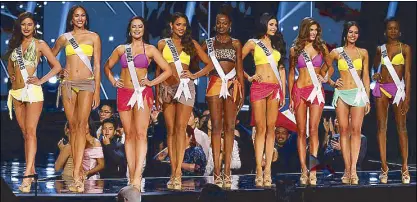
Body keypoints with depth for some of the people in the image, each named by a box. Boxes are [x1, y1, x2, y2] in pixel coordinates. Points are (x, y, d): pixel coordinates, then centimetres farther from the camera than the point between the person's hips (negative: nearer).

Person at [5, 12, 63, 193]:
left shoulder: (40, 44, 1)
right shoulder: (15, 44, 15)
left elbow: (57, 66, 0)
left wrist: (41, 81, -7)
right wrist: (12, 76, 12)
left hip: (32, 91, -6)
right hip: (16, 92, 6)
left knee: (30, 132, -14)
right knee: (25, 133, 7)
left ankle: (27, 176, -21)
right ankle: (31, 170, 12)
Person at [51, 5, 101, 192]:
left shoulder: (93, 37, 6)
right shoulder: (64, 38, 12)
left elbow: (97, 66, 3)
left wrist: (97, 92, -2)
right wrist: (59, 70, 9)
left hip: (87, 83, -3)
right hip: (68, 84, 3)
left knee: (81, 124, -15)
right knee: (73, 126, 1)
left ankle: (76, 174, -22)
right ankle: (78, 171, 6)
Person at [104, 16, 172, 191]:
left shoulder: (150, 49, 4)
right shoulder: (121, 49, 11)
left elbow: (167, 70, 3)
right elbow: (107, 66, 23)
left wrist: (151, 83, -5)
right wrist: (113, 81, 9)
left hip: (142, 93, -3)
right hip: (124, 93, 3)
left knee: (141, 134, -14)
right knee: (129, 135, 4)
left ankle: (137, 176, -22)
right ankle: (131, 177, 5)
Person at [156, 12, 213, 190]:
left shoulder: (191, 43, 10)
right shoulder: (163, 44, 11)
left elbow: (209, 64, 13)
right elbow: (158, 70, 12)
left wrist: (195, 75, 0)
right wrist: (157, 94, 8)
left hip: (185, 87, -1)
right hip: (167, 88, 2)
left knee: (180, 127, -13)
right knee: (170, 130, 1)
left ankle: (177, 172, -17)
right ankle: (174, 172, 2)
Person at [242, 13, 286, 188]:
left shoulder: (277, 44, 16)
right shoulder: (253, 43, 6)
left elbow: (281, 68, 15)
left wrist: (283, 93, 10)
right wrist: (248, 77, -3)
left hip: (275, 88, 3)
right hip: (259, 87, -3)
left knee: (271, 129, -1)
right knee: (260, 129, -6)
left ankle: (267, 170, -1)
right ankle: (259, 170, -5)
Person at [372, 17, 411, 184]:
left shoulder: (405, 48, 2)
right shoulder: (380, 49, 11)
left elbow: (407, 74, -3)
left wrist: (407, 97, -10)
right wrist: (375, 75, 7)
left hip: (398, 88, -3)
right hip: (381, 89, 3)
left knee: (401, 127, -5)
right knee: (381, 127, -1)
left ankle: (405, 168, -3)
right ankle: (384, 167, 2)